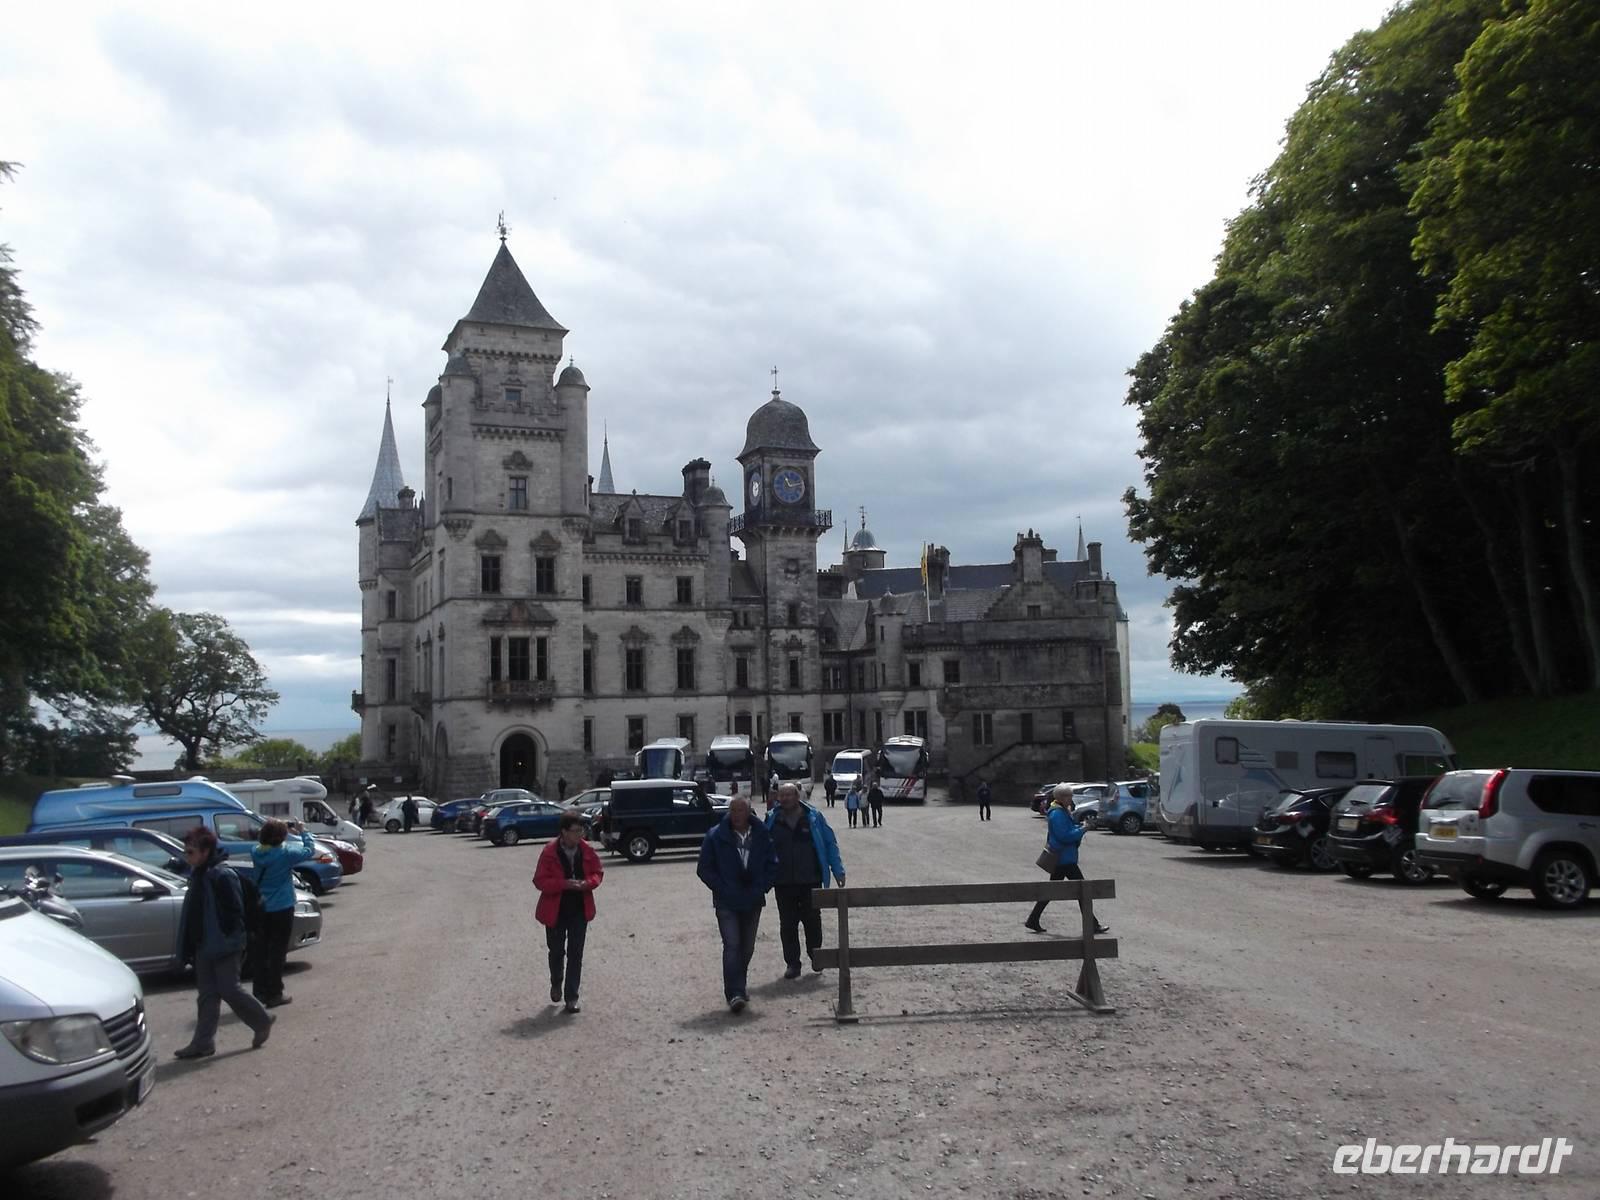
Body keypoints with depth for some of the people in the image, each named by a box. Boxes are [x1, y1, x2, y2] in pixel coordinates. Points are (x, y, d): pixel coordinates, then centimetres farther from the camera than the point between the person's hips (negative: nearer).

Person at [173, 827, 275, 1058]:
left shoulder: (222, 876, -17)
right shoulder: (198, 875, 11)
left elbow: (234, 912, -18)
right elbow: (194, 913, 17)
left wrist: (229, 940, -19)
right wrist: (190, 947, 15)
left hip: (222, 947, -9)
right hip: (204, 947, 9)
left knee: (229, 989, -3)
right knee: (206, 995, 9)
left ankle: (262, 1021, 15)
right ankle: (203, 1043, 13)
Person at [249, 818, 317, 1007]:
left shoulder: (256, 851, -4)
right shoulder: (285, 853, -19)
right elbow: (310, 850, -7)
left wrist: (288, 832, 9)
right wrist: (302, 832, 4)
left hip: (261, 908, 6)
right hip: (281, 909, -5)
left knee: (262, 950, 15)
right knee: (277, 951, 3)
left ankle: (259, 992, 20)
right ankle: (274, 994, 8)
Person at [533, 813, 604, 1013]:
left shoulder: (587, 851, -5)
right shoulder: (549, 853, -15)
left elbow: (597, 873, 6)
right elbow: (540, 881, -14)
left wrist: (587, 883, -16)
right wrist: (564, 884, -27)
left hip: (579, 911, 2)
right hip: (555, 911, -2)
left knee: (575, 954, 2)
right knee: (556, 951, 15)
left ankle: (572, 997, 9)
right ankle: (556, 984, 43)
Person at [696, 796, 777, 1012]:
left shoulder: (761, 835, 1)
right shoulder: (716, 836, -7)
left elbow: (772, 865, 7)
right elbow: (705, 869, -3)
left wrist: (761, 888, -5)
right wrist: (723, 890, -11)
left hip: (752, 902, 3)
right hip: (726, 903, -3)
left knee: (747, 947, 13)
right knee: (732, 946, -14)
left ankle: (739, 986, 32)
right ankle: (734, 993, -15)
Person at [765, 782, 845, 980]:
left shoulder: (813, 817, 0)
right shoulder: (772, 820, 3)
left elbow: (830, 844, 4)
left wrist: (838, 871, 1)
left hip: (811, 880, -1)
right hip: (783, 882, 1)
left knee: (812, 919, 4)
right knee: (787, 924, 5)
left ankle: (815, 953, 28)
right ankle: (793, 964, 15)